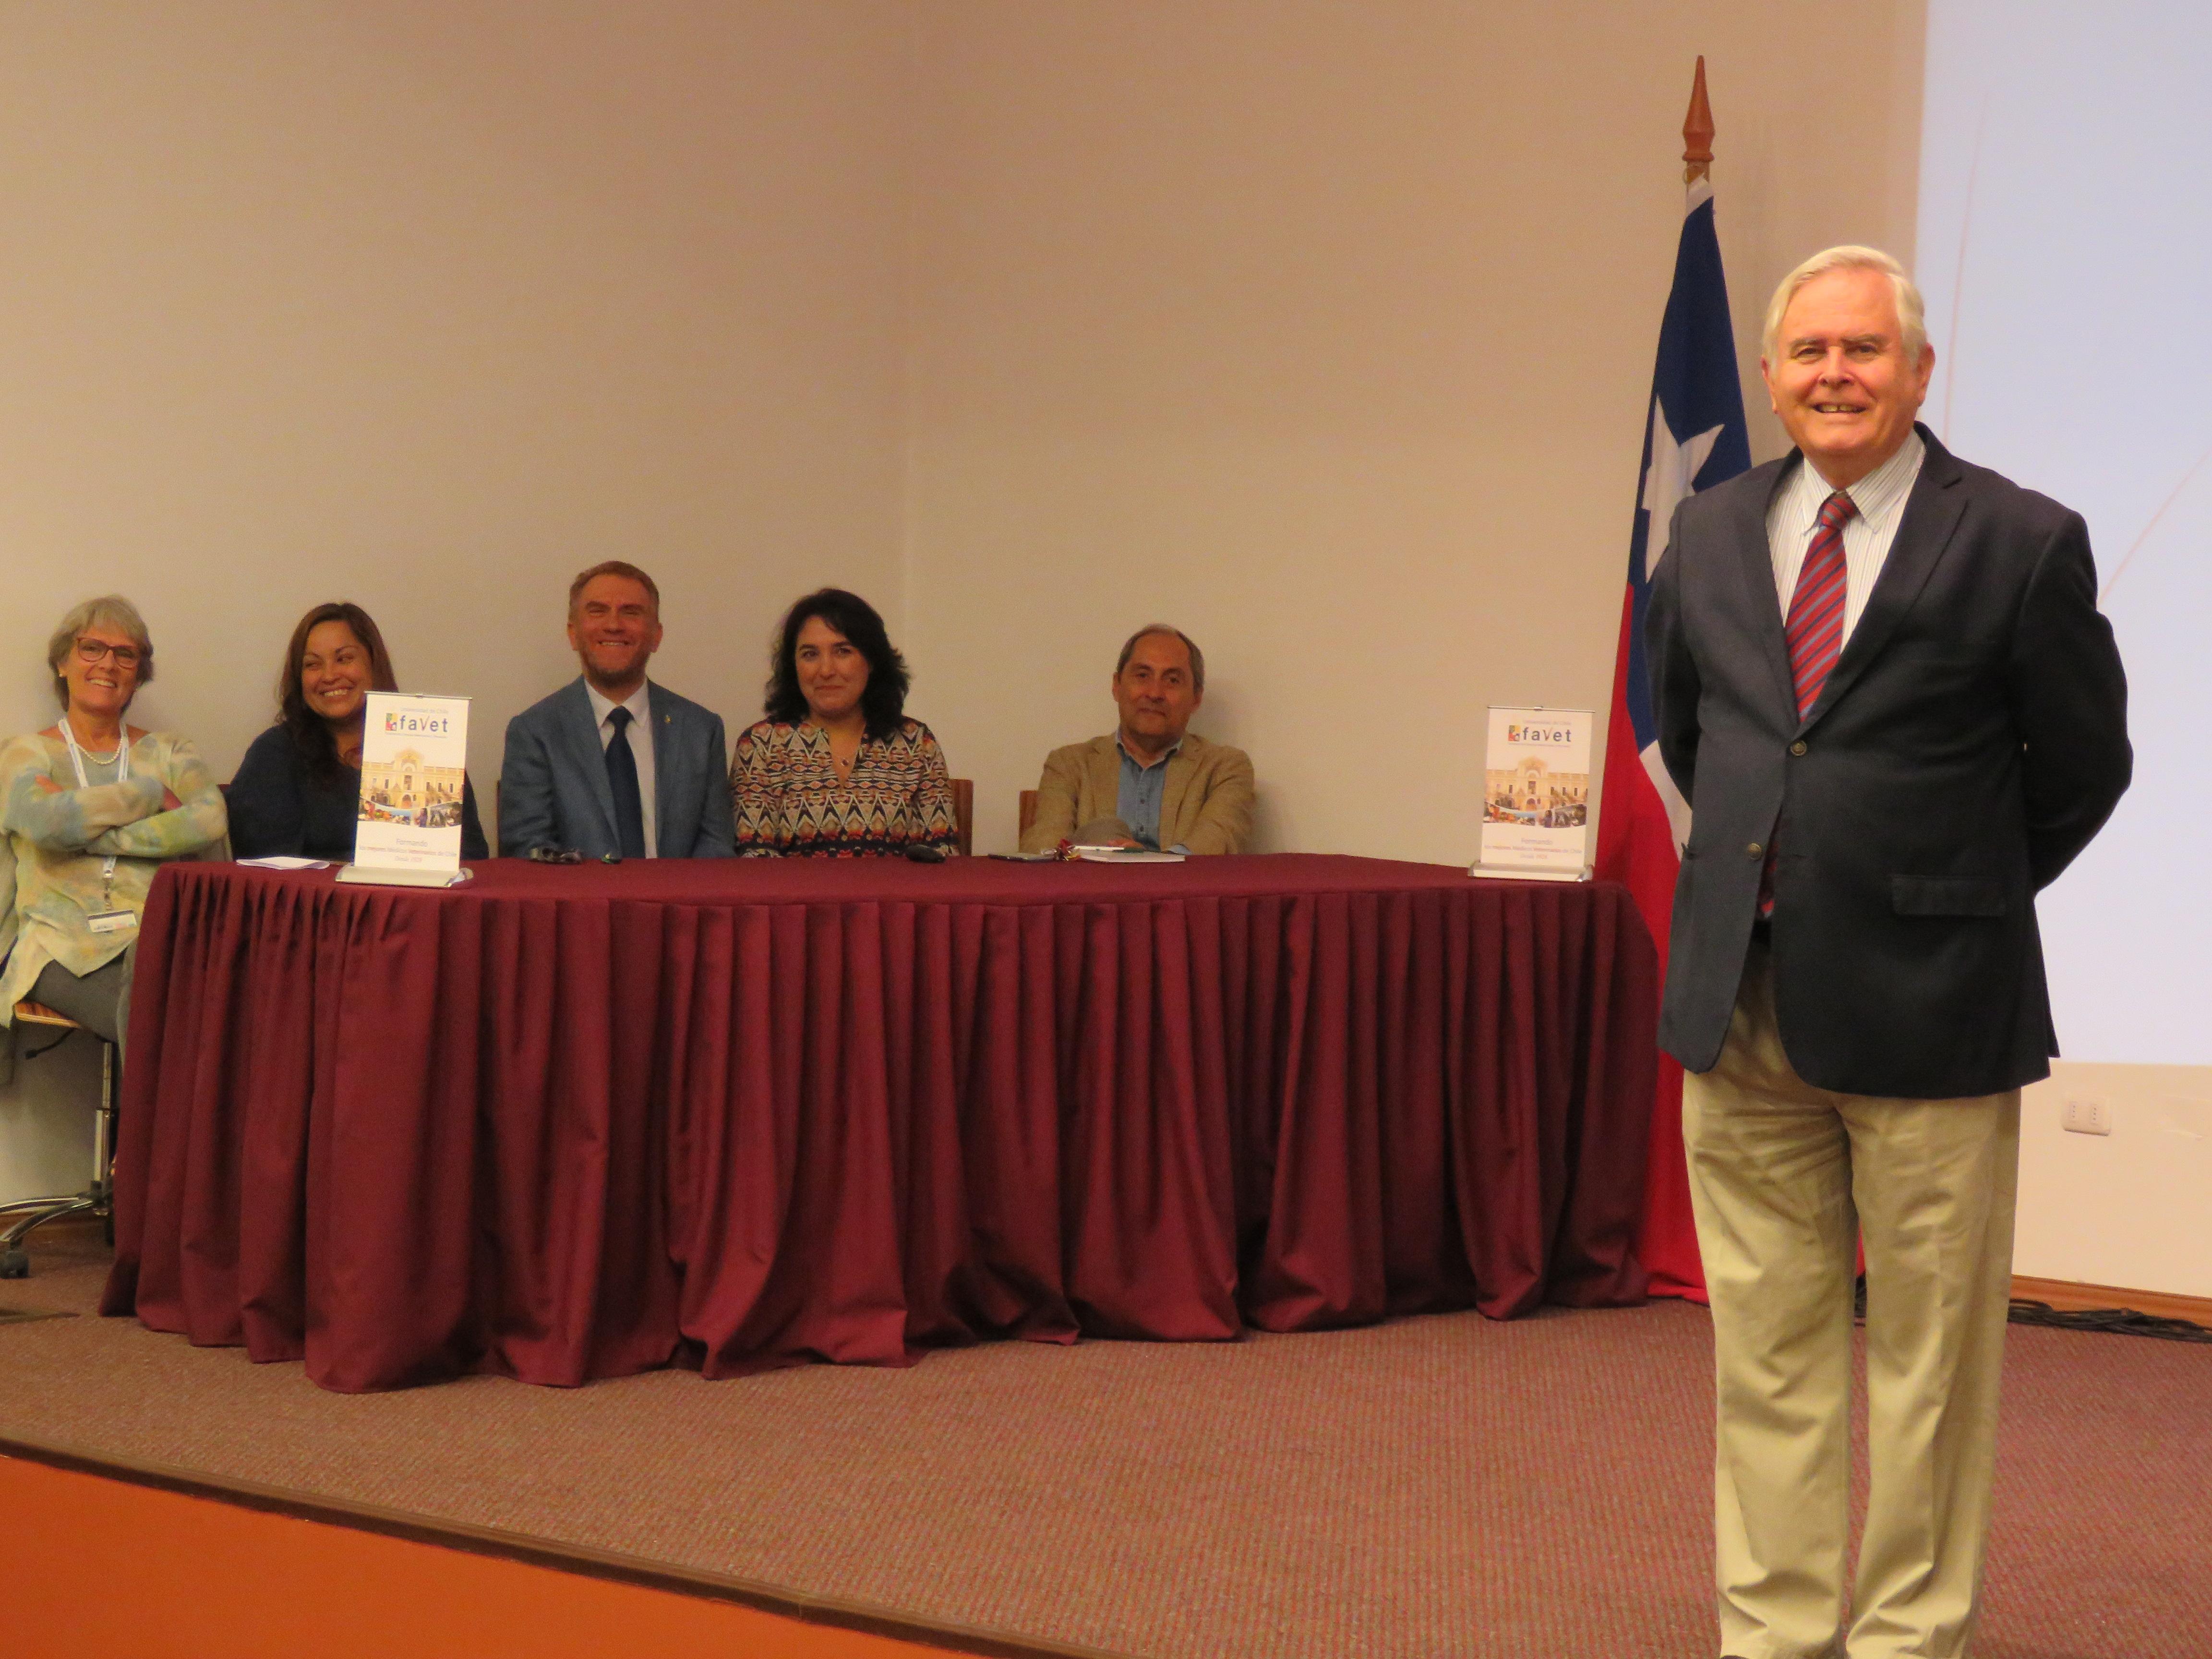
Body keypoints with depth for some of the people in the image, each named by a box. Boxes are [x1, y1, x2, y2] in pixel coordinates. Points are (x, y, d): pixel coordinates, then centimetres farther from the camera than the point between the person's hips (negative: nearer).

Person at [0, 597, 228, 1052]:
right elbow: (47, 822, -9)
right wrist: (154, 794, 1)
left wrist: (84, 831, -5)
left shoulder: (168, 752, 21)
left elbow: (209, 822, -2)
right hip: (65, 947, -2)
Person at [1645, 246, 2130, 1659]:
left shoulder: (2022, 545, -7)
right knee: (1766, 1343, 11)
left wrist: (1954, 902, 8)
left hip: (1926, 1008, -4)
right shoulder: (1710, 537, 8)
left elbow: (2081, 770, 2)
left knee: (1929, 1354, 5)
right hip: (1741, 1003, 4)